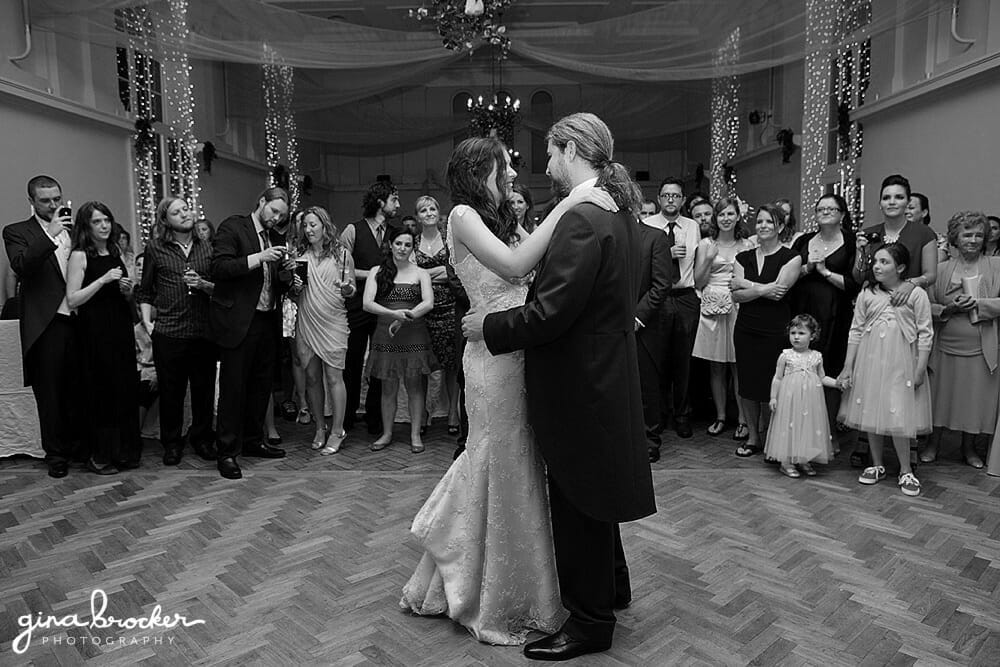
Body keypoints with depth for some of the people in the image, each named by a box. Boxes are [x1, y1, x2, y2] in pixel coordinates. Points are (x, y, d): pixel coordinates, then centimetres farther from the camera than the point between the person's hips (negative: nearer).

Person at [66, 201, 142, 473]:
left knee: (126, 389, 7)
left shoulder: (116, 251, 12)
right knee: (101, 392, 0)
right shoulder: (80, 255, -6)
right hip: (95, 331, -6)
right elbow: (72, 300, -12)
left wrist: (127, 290, 1)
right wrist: (103, 280, -18)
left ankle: (125, 451, 18)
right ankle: (100, 456, 12)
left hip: (121, 328, 6)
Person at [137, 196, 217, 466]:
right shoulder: (155, 248, 5)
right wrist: (147, 321, 0)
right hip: (168, 331, -2)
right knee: (171, 391, 5)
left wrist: (204, 285, -8)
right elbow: (145, 291, 10)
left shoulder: (206, 248, 10)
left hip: (204, 331, 2)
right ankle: (171, 443, 21)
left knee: (204, 388, 7)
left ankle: (202, 438, 25)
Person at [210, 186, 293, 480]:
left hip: (268, 322, 7)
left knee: (261, 384, 14)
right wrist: (258, 258, -23)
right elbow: (220, 268, -15)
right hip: (238, 322, -7)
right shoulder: (232, 227, -4)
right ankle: (228, 452, 9)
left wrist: (286, 271, 0)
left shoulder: (274, 238, 17)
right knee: (233, 387, 0)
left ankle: (253, 441, 29)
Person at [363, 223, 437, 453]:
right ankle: (387, 433, 19)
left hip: (414, 336, 0)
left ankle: (415, 434, 14)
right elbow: (367, 304, -6)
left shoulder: (421, 274, 4)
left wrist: (404, 318, -20)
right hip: (385, 336, 1)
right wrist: (394, 314, -20)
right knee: (388, 387, 7)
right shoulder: (377, 272, 5)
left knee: (414, 385, 5)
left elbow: (428, 303, -9)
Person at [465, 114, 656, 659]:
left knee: (577, 502, 6)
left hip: (579, 383, -10)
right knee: (590, 494, 24)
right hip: (605, 371, 10)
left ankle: (589, 622, 26)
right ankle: (610, 586, 45)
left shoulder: (581, 220, -23)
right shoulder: (618, 213, 8)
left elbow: (549, 313, -25)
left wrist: (489, 326, -12)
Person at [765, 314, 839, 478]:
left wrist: (837, 383, -1)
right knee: (789, 427, 0)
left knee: (810, 426, 6)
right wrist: (773, 397, -3)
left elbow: (822, 378, 13)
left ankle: (804, 461, 19)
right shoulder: (786, 356, -3)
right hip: (789, 398, -3)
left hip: (810, 399, 3)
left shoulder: (816, 357, 5)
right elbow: (777, 378, 1)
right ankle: (786, 462, 8)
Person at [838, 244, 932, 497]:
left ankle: (906, 471, 14)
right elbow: (856, 331, 5)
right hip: (870, 362, 3)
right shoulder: (867, 295, 4)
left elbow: (925, 333, -3)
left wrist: (921, 368, -8)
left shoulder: (916, 294, -4)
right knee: (871, 413, 9)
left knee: (899, 417, -2)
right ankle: (877, 465, 24)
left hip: (900, 364, -3)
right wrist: (848, 367, 3)